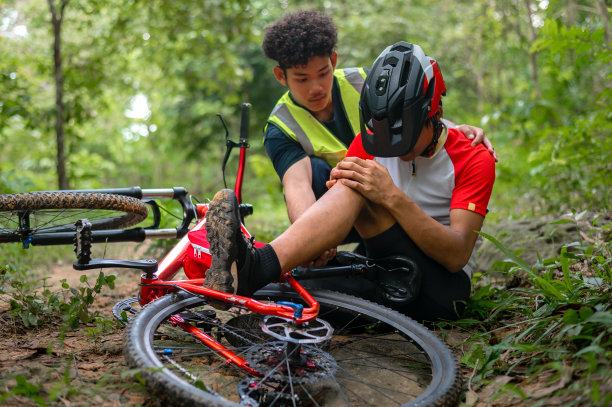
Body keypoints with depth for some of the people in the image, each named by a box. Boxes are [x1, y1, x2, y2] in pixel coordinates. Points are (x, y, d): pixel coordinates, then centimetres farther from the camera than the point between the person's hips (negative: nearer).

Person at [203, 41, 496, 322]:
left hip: (442, 287, -5)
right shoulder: (369, 144, 7)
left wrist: (392, 197, -30)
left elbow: (457, 255, -17)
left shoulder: (473, 159, -6)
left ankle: (258, 266, -48)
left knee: (359, 189, -29)